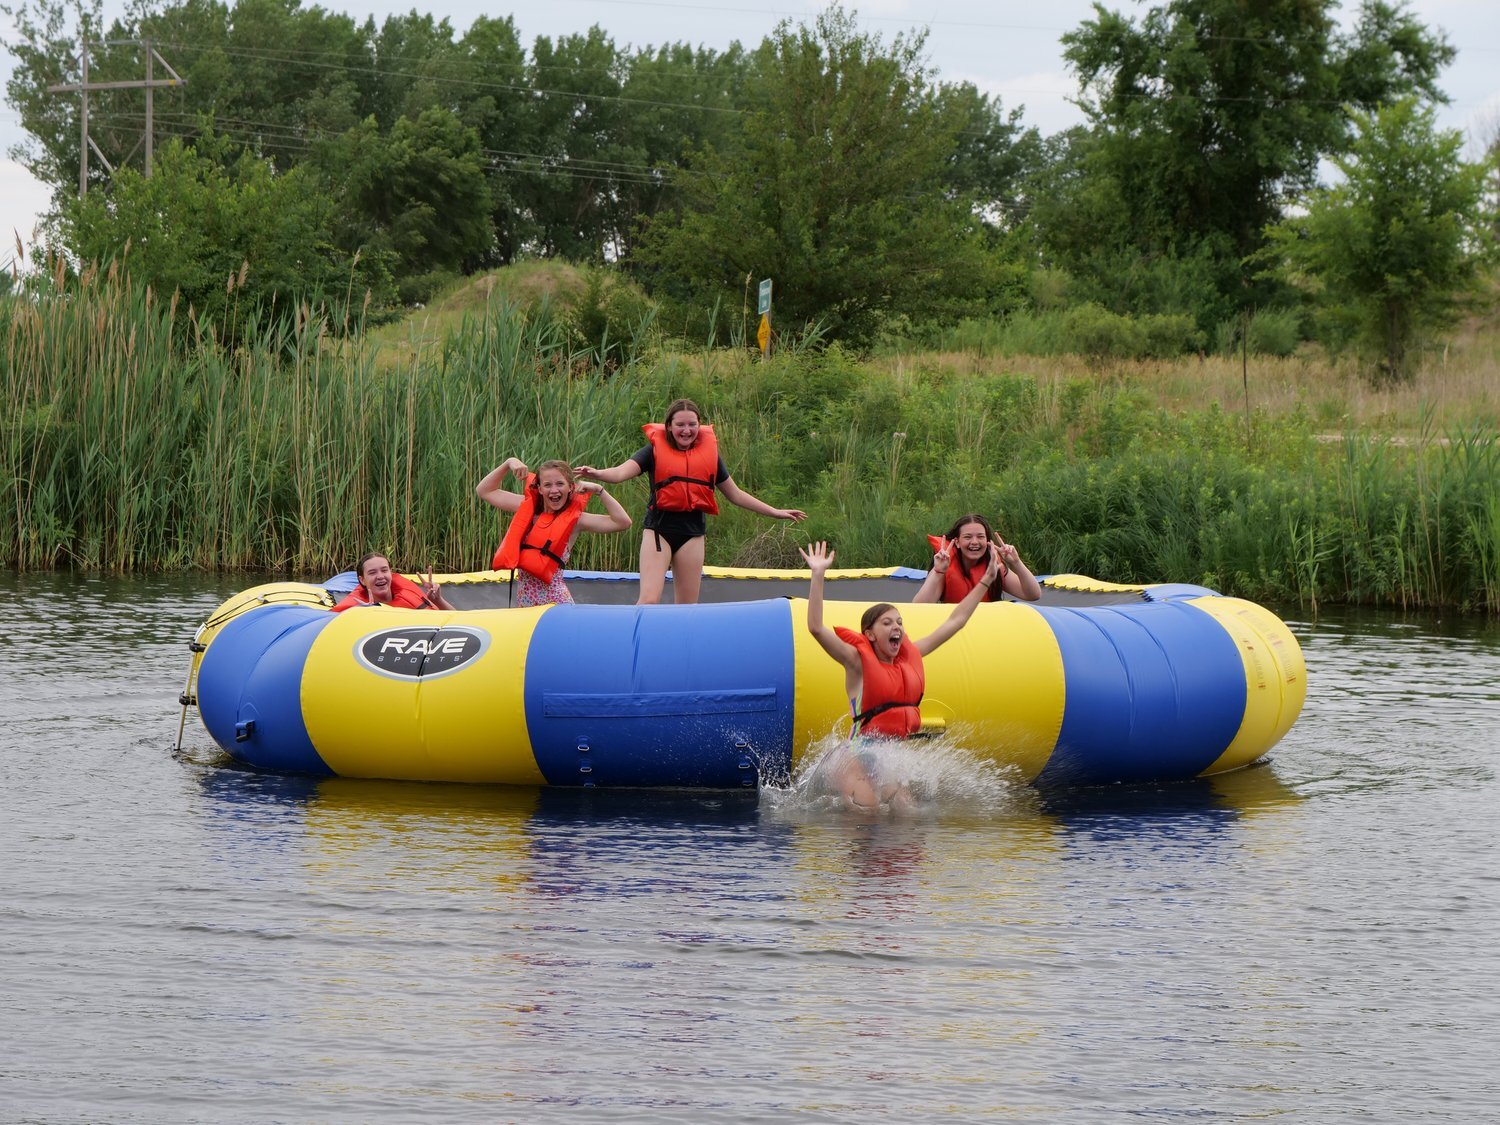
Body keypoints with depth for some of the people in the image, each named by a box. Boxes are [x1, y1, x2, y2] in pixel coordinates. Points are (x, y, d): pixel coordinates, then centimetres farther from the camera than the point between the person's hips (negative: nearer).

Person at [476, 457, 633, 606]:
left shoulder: (575, 519, -3)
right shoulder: (528, 506, 8)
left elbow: (622, 522, -10)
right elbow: (485, 491, 15)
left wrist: (599, 490, -9)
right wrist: (509, 463, 5)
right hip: (524, 597, 4)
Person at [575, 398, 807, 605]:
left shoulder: (708, 453, 7)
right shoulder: (656, 450, -2)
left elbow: (735, 494, 17)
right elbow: (622, 472, -16)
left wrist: (775, 512, 18)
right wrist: (597, 474, -39)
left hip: (692, 532, 3)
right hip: (659, 528, -3)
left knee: (687, 606, 7)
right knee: (649, 600, -15)